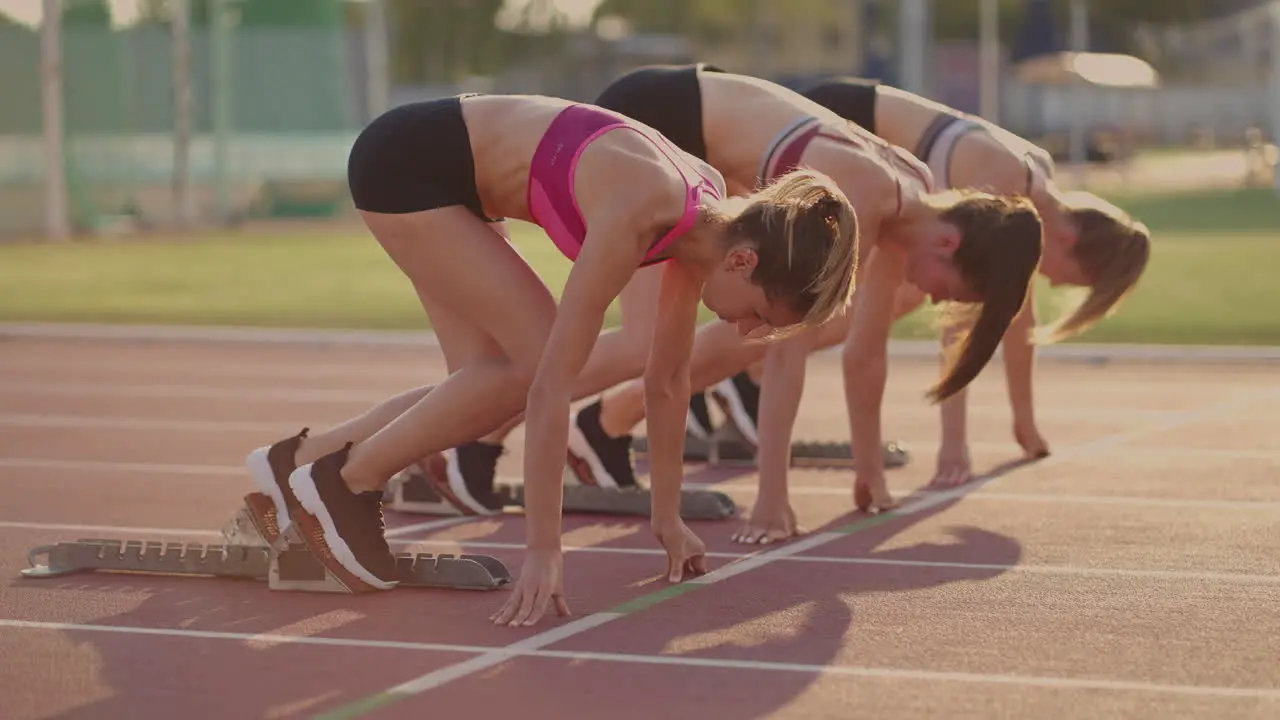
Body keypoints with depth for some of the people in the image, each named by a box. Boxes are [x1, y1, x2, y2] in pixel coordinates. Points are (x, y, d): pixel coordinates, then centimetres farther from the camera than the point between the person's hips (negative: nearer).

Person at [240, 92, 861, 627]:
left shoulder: (707, 216, -8)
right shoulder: (639, 216, -32)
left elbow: (668, 380, 4)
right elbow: (554, 382, -32)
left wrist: (667, 517, 9)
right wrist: (542, 549, -31)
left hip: (450, 173, 9)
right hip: (402, 161, -9)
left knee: (491, 381, 3)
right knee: (531, 362, -15)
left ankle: (299, 461, 15)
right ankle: (346, 482, -3)